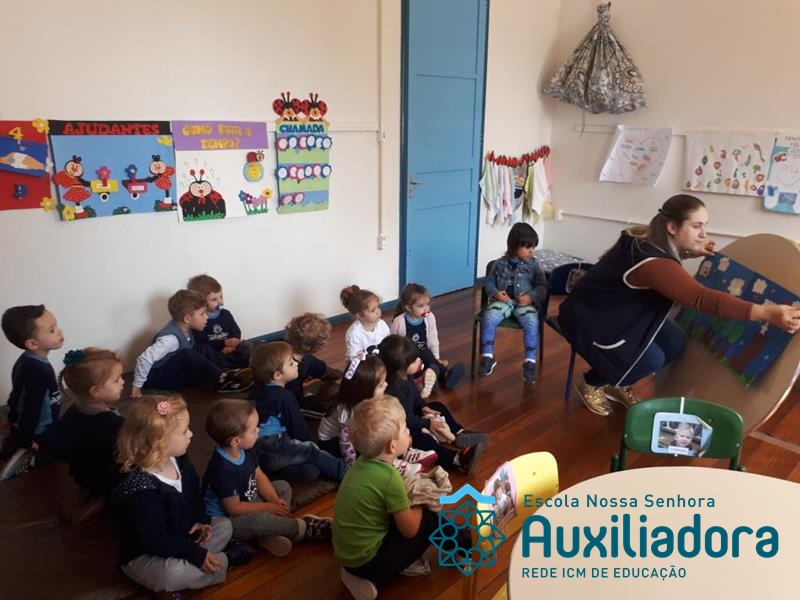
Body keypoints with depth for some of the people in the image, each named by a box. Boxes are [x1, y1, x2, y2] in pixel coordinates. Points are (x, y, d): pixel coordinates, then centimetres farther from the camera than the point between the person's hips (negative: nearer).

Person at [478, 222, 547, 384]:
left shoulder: (533, 265, 4)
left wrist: (531, 296, -14)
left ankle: (530, 362, -18)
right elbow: (489, 282, 10)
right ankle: (487, 357, -15)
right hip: (503, 301, 1)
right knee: (489, 317, -28)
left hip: (525, 303, 0)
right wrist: (495, 292, -11)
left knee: (532, 323, -30)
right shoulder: (500, 263, 4)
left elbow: (542, 286, 5)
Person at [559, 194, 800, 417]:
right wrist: (767, 313, -53)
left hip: (622, 311, 10)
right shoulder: (653, 263, -36)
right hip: (589, 315, -10)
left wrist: (689, 253, 0)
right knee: (651, 359, -16)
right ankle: (590, 383, 7)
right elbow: (702, 298, -46)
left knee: (674, 344, -1)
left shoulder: (647, 238, -8)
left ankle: (619, 385, 19)